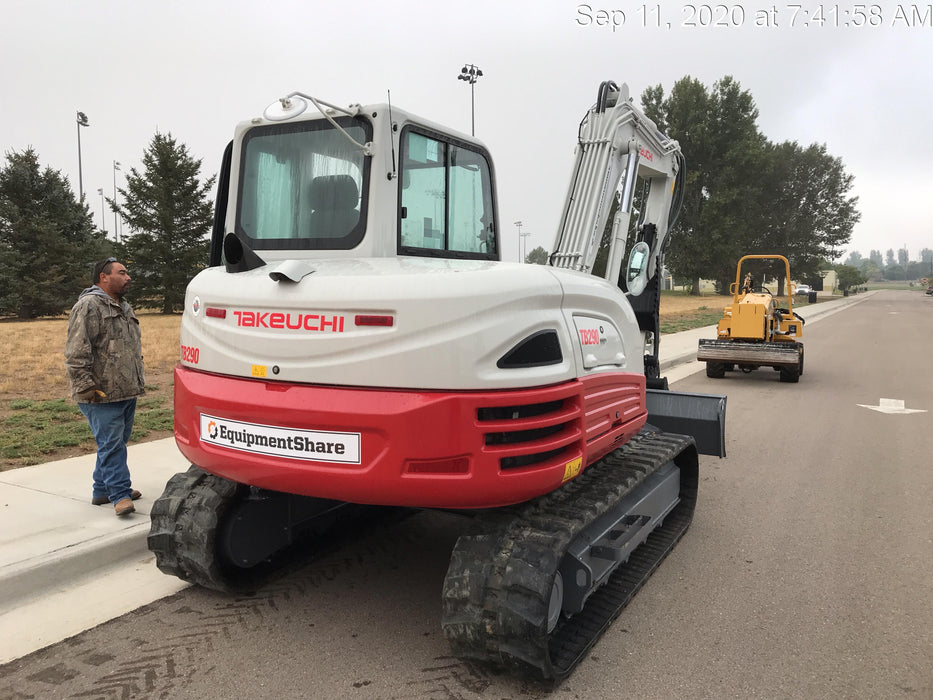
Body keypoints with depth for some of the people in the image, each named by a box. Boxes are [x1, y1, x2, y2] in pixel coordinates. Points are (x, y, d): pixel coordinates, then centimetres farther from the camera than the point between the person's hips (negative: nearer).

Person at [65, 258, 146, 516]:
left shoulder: (124, 307, 18)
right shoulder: (89, 306, -12)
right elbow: (76, 352, -18)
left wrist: (138, 382, 24)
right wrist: (85, 386, -21)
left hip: (127, 392, 9)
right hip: (102, 395, -9)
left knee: (116, 443, 15)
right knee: (111, 444, -5)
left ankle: (103, 490, 26)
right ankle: (121, 495, -1)